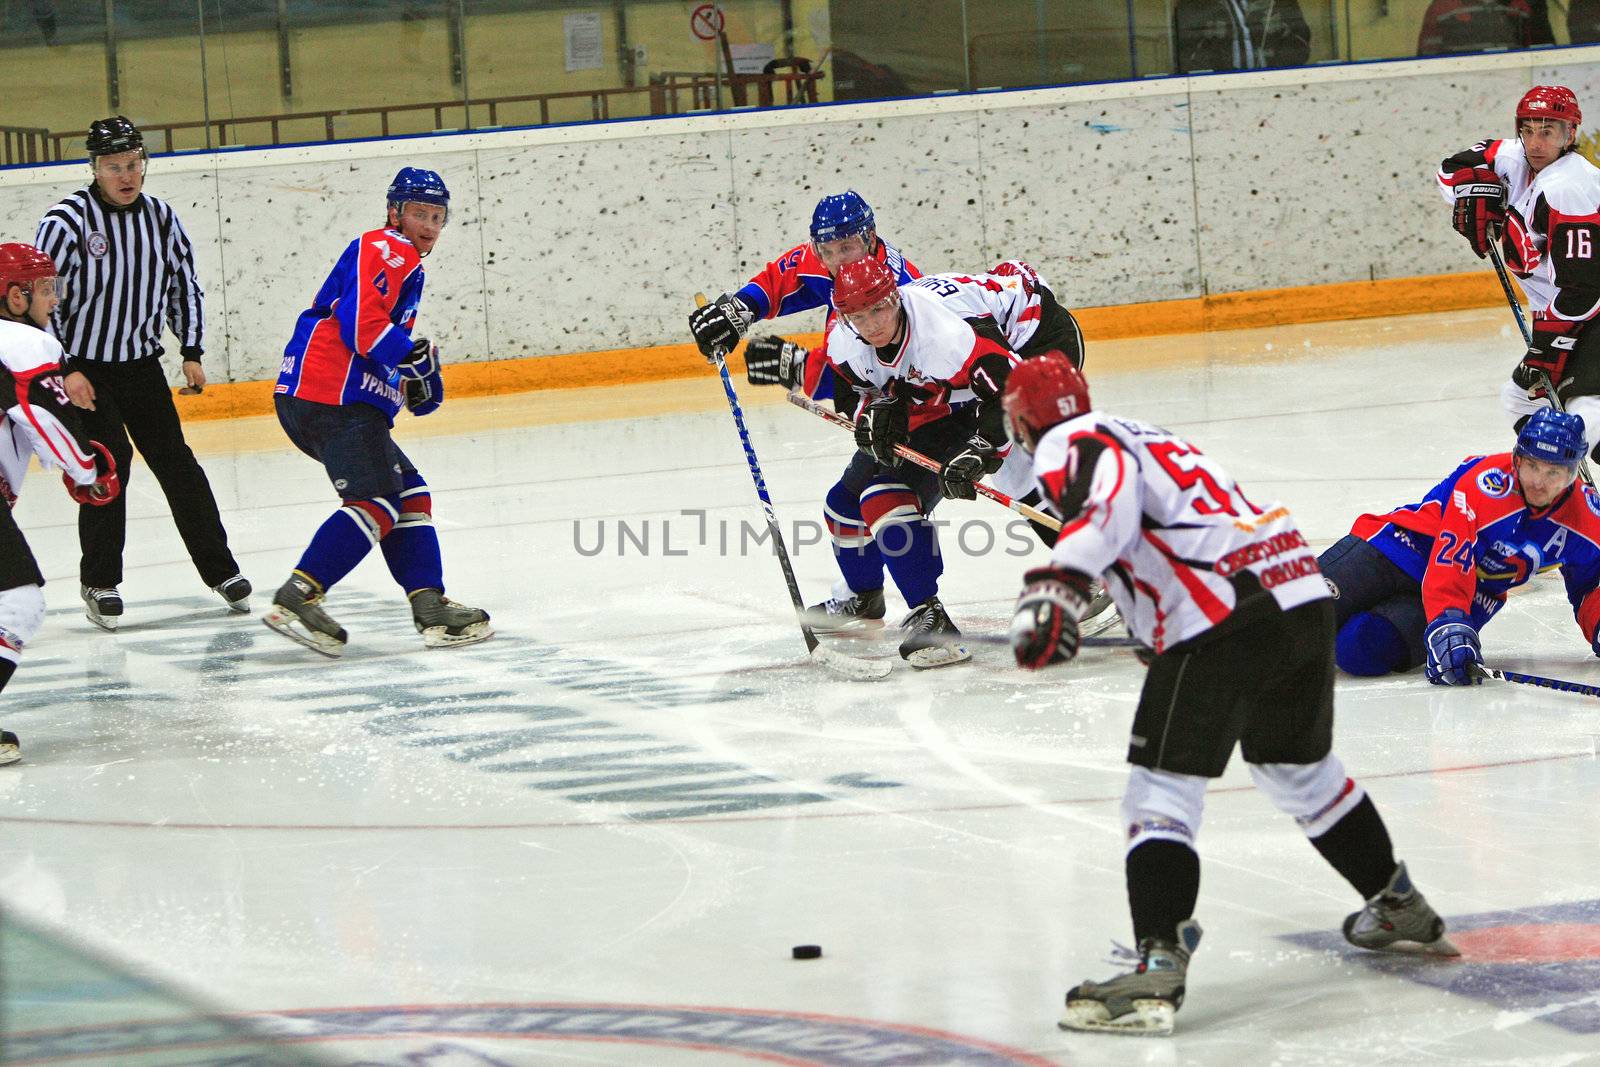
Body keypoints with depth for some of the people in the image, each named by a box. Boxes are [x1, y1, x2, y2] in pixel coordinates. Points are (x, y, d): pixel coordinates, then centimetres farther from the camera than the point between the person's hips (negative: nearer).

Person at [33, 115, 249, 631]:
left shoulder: (160, 217, 1)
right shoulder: (66, 221, -15)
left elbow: (185, 285, 13)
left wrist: (192, 353, 6)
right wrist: (65, 371, -17)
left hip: (142, 365, 4)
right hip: (84, 370, -4)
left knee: (176, 462, 4)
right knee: (108, 463, -11)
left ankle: (219, 569, 13)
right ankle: (99, 582, 3)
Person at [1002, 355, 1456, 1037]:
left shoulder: (1068, 444, 2)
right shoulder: (1143, 436, 29)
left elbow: (1107, 496, -21)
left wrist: (1060, 582, -35)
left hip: (1223, 618, -9)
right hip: (1303, 592, 9)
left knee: (1161, 789, -7)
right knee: (1299, 766, 29)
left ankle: (1158, 968, -20)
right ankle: (1400, 908, 42)